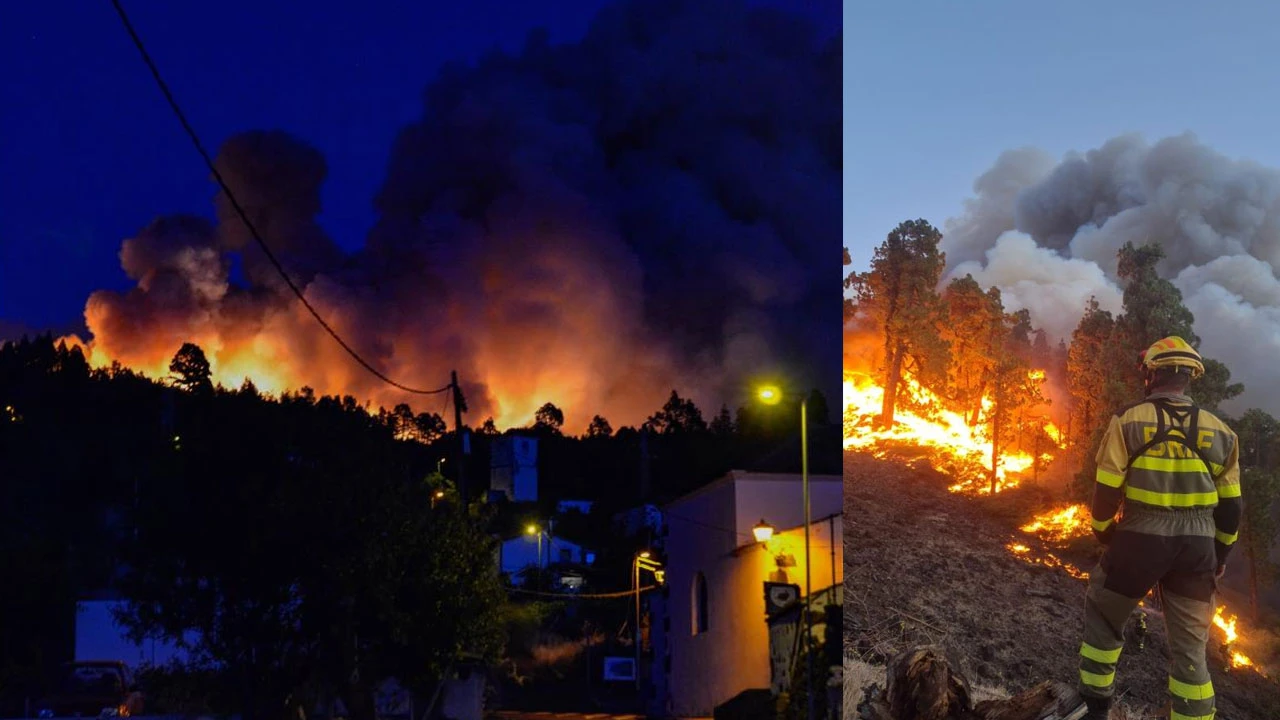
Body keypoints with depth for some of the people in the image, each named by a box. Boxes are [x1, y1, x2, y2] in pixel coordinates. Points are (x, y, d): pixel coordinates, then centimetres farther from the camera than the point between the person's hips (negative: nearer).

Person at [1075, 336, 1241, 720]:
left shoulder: (1129, 420, -7)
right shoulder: (1219, 431, 4)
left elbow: (1107, 489, -8)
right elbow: (1231, 505, 7)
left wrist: (1103, 532, 9)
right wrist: (1220, 553, 20)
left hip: (1141, 539, -3)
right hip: (1198, 545, 3)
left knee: (1102, 617, 18)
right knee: (1190, 647, 12)